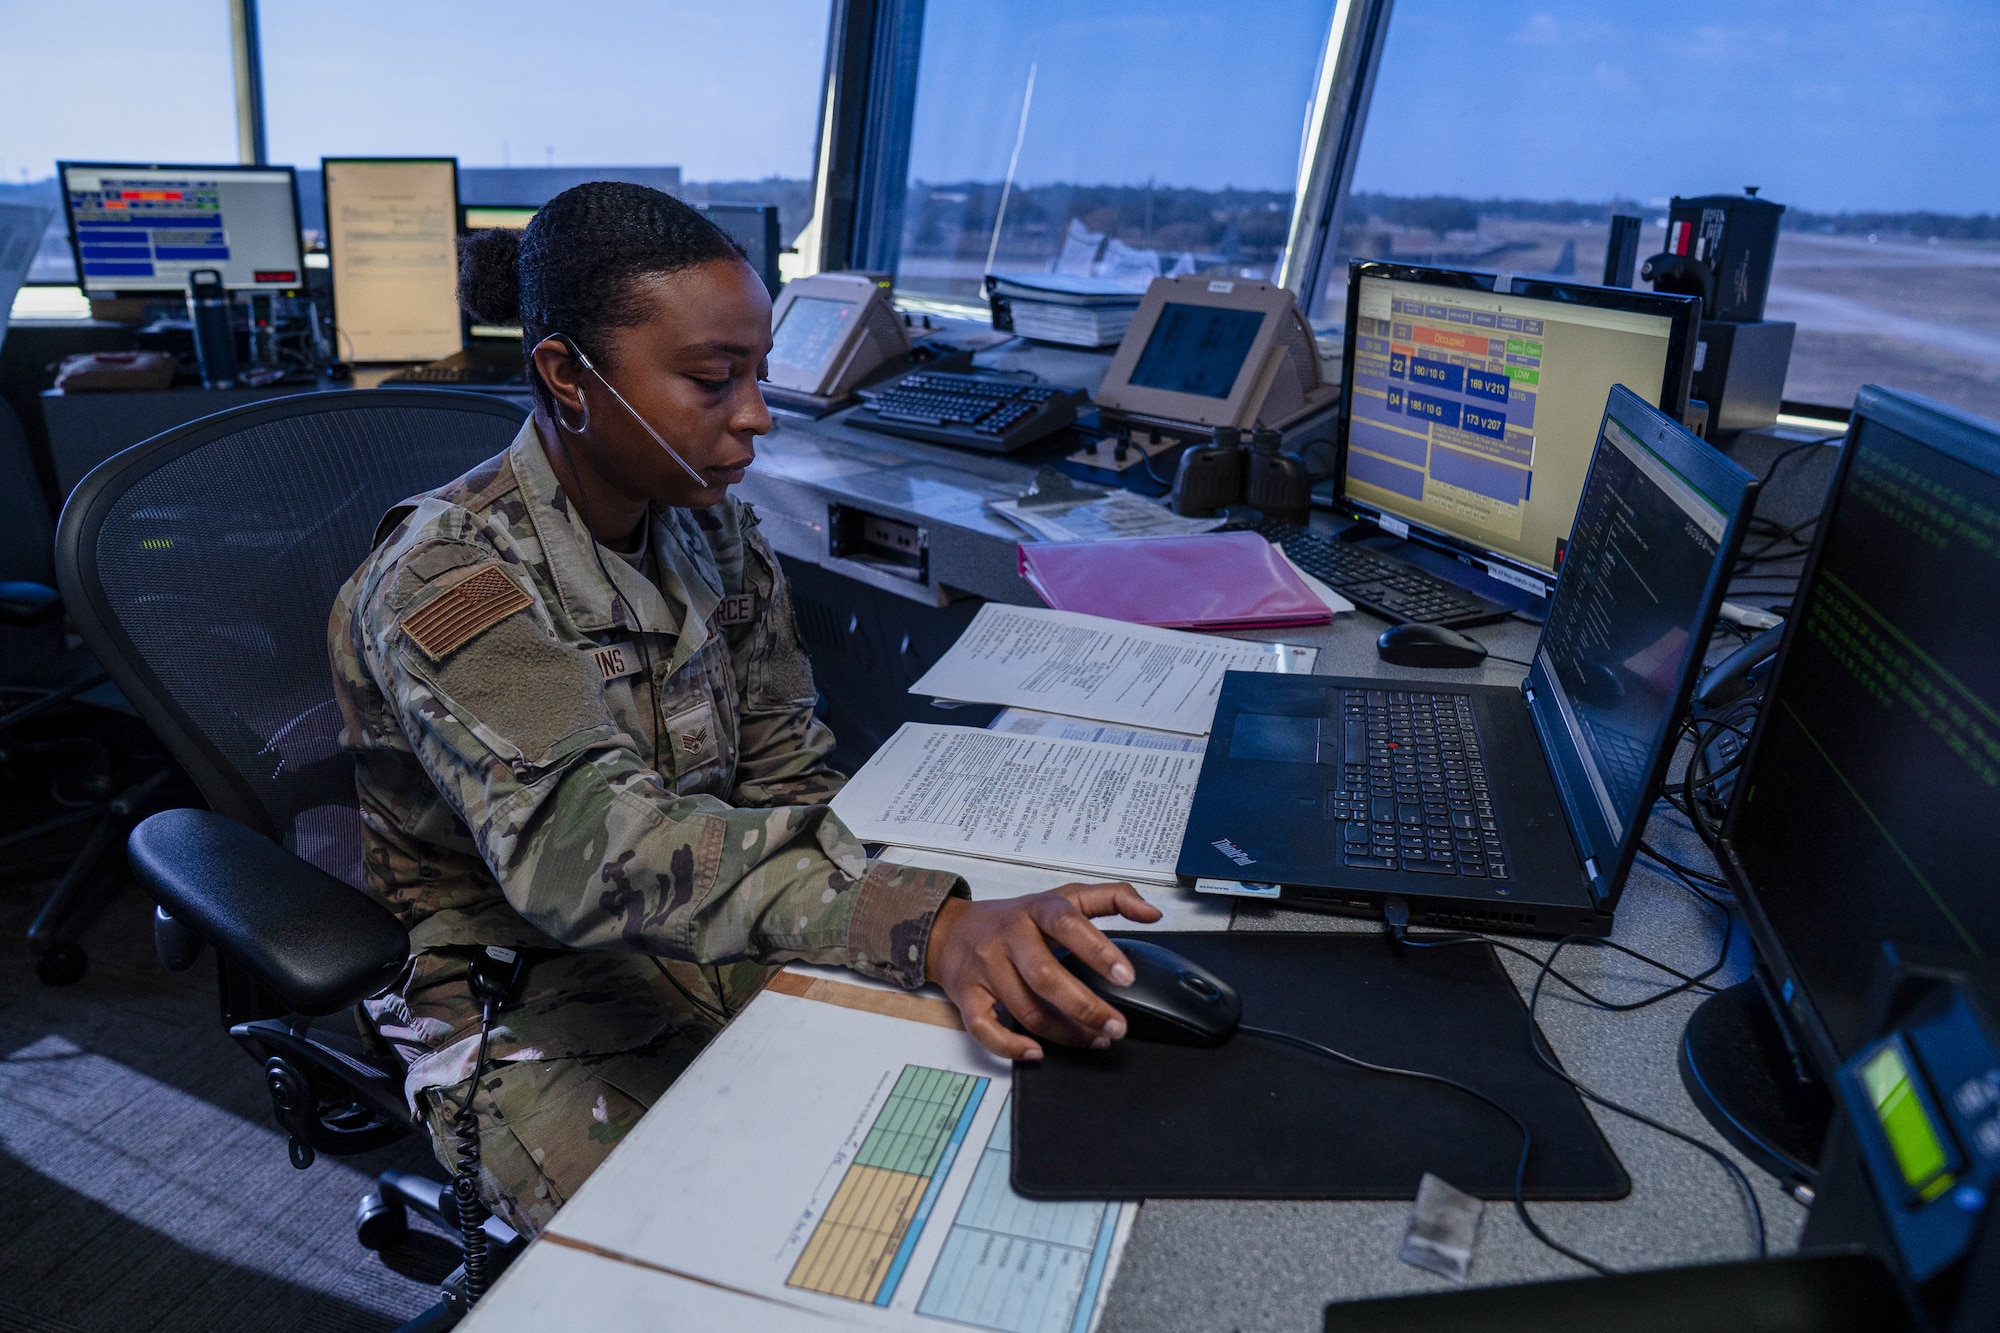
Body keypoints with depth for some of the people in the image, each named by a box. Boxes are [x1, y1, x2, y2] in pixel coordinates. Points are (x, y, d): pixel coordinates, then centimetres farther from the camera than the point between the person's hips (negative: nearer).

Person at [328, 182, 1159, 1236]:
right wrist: (928, 927, -51)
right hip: (540, 1003, -5)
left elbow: (789, 778, 1)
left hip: (737, 951, 6)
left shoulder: (715, 533, 0)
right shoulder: (445, 583, -21)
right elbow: (585, 848, -37)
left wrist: (966, 936, -17)